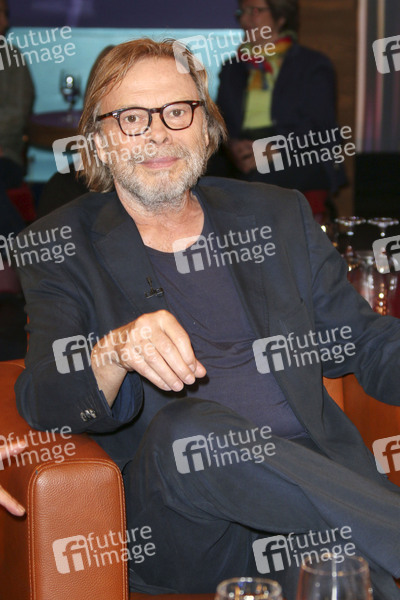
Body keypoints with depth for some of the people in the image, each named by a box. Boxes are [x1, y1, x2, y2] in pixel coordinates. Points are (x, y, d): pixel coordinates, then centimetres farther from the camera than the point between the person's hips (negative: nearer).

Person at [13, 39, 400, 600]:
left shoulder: (278, 214, 15)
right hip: (164, 508, 0)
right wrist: (114, 354, -26)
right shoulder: (60, 248, 7)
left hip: (316, 479, 1)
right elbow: (41, 403, -5)